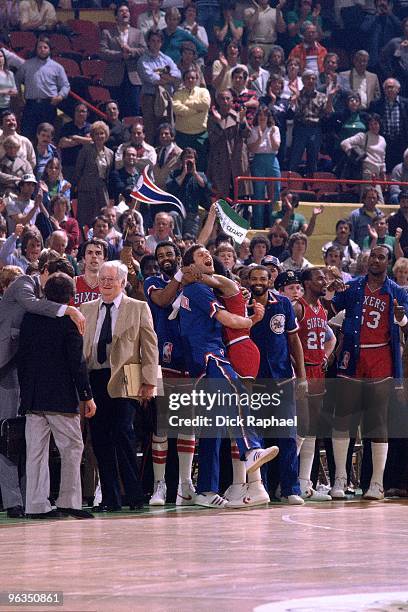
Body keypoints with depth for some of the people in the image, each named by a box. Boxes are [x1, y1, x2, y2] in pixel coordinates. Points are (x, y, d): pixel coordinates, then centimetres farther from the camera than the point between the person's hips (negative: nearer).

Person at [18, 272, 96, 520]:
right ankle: (68, 501, -1)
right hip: (61, 396, -5)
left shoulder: (30, 318, 6)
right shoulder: (69, 321, -8)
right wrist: (87, 396, -6)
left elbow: (21, 357, 9)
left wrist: (25, 390, 16)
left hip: (32, 397, 5)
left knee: (36, 451, 6)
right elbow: (77, 362, -11)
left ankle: (36, 504, 4)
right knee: (72, 447, 4)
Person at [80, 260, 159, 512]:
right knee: (100, 439, 2)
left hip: (123, 381, -4)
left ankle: (135, 496, -3)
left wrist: (149, 381, -6)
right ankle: (110, 498, 7)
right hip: (93, 379, 4)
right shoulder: (86, 310, 17)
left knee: (123, 433, -12)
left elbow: (150, 347, 3)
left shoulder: (139, 309, 7)